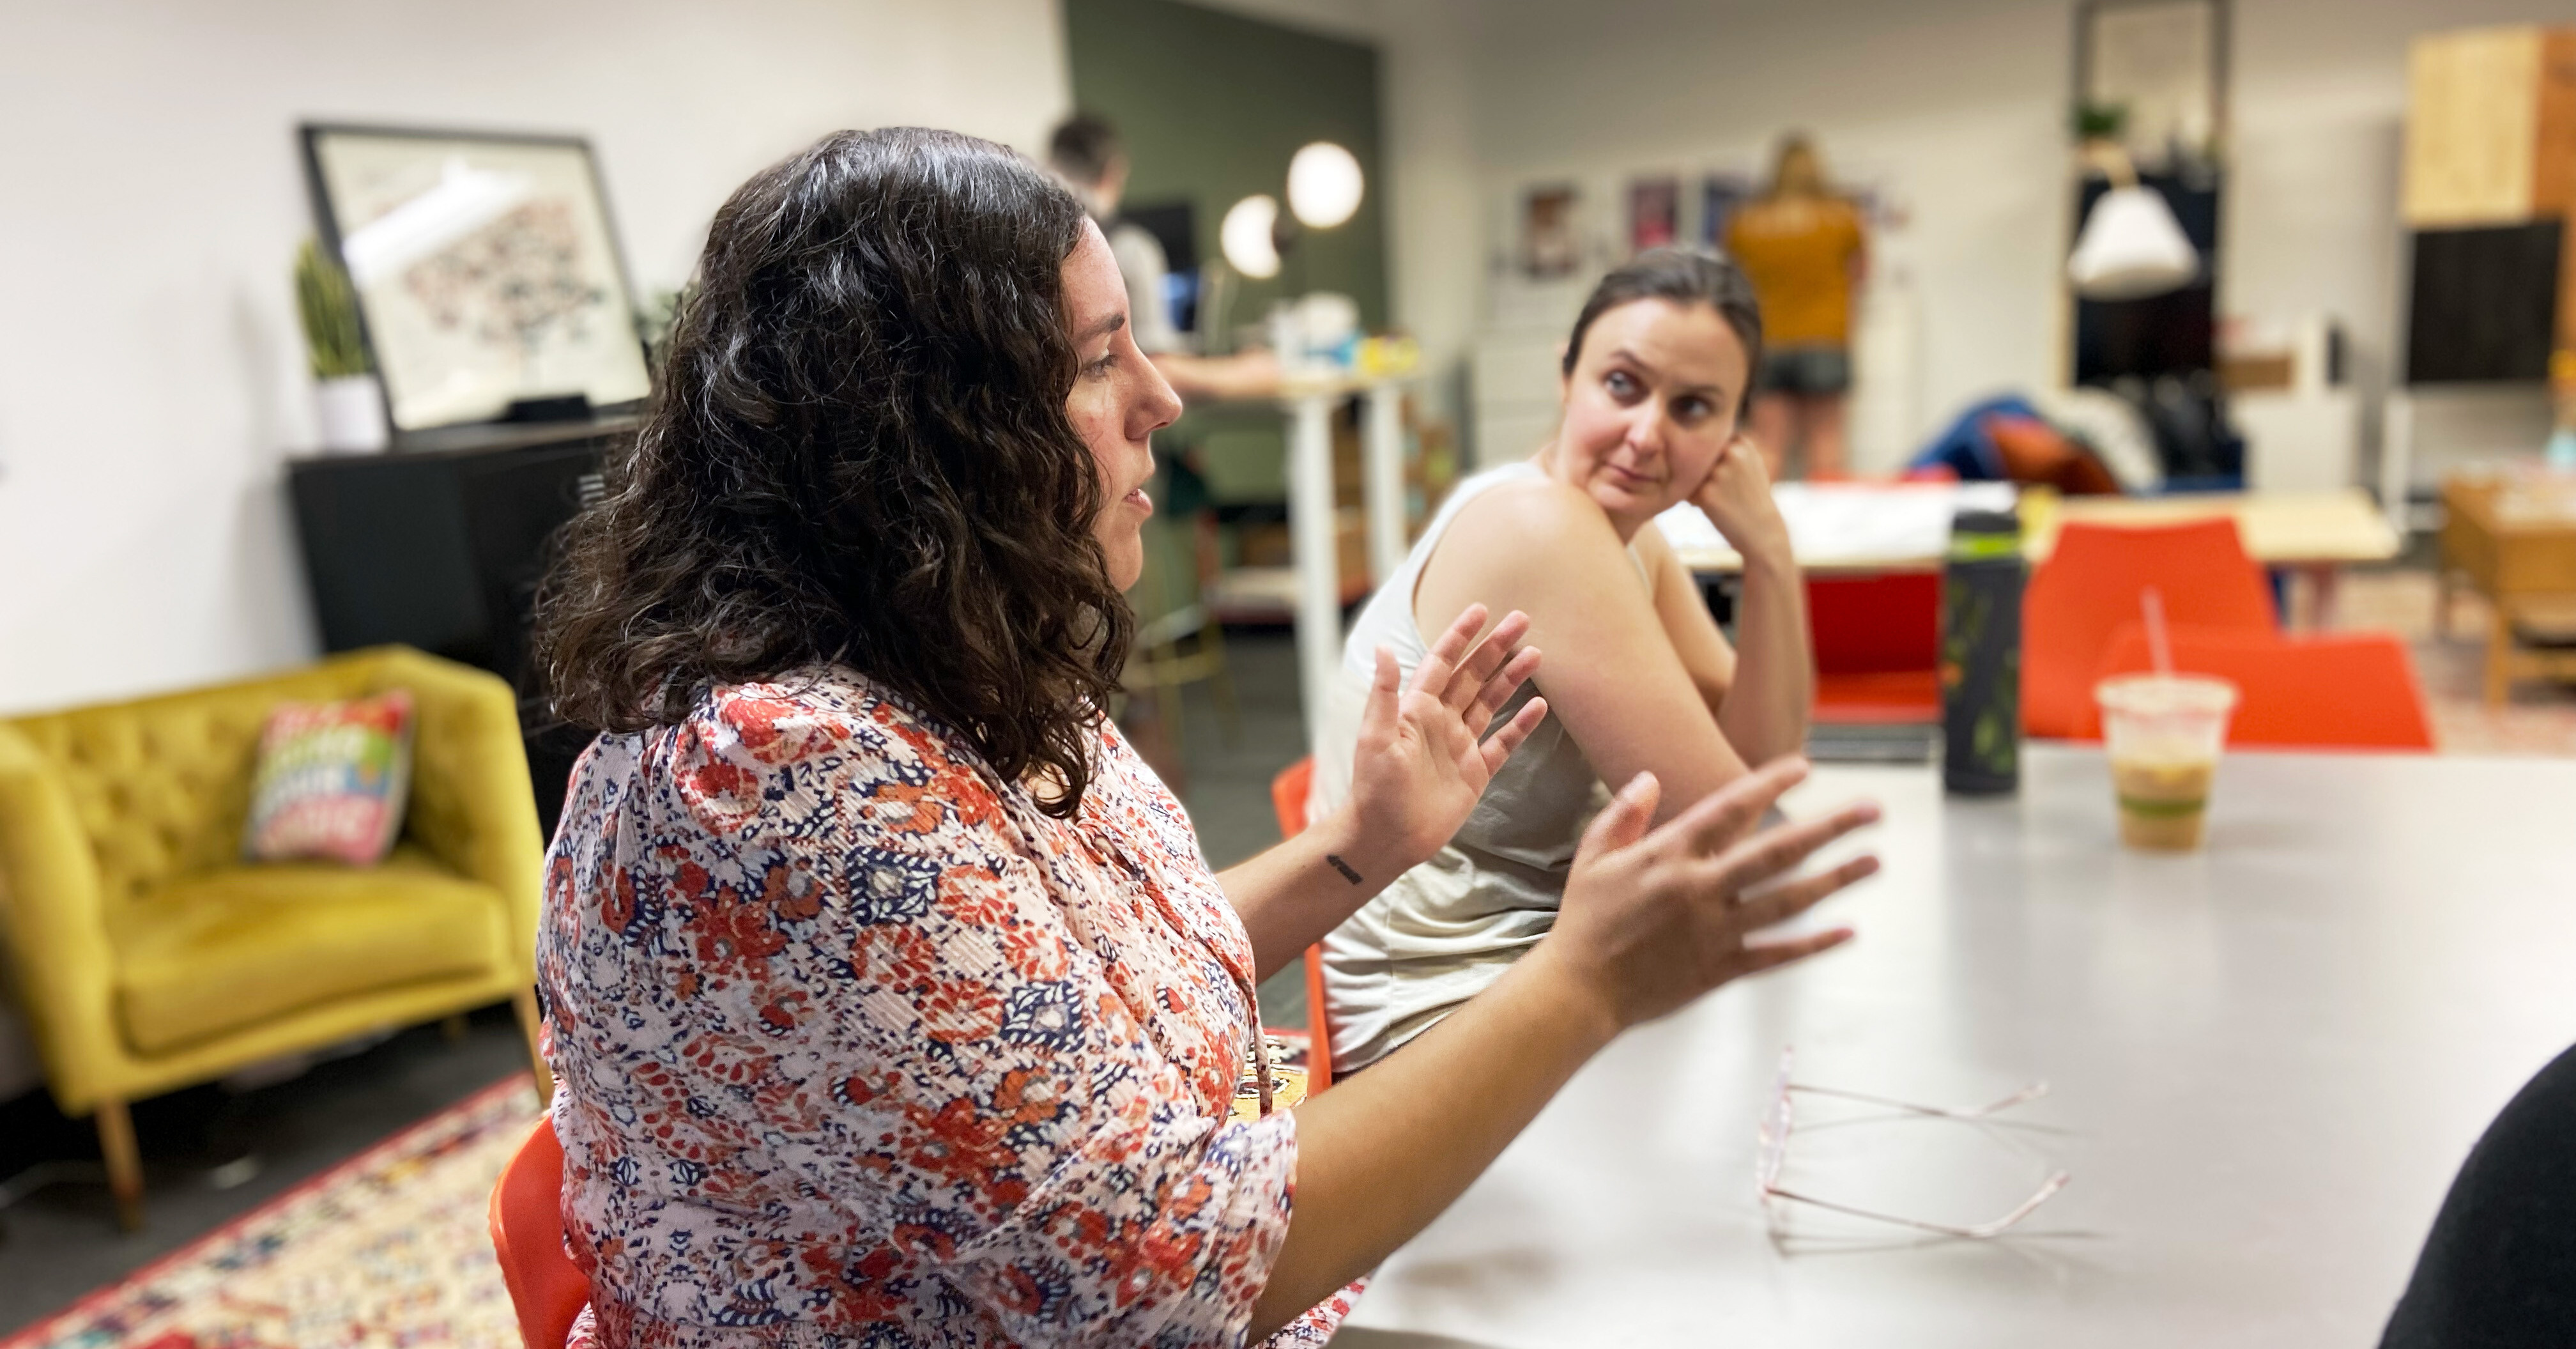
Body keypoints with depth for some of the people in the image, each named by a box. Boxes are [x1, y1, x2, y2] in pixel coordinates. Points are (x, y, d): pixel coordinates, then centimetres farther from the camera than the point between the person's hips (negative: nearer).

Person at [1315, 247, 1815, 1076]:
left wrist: (1769, 555, -10)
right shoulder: (1537, 525, -22)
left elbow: (1760, 769, 0)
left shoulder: (1634, 538, 5)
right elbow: (1723, 821, -19)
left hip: (1545, 944, 9)